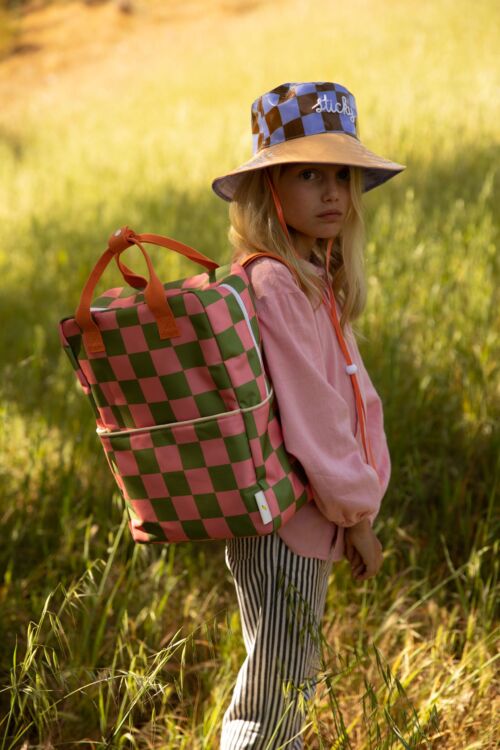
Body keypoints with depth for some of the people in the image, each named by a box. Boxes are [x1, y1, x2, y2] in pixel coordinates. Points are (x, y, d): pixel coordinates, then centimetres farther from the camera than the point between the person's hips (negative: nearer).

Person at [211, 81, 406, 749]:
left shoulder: (317, 280, 12)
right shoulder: (273, 284, -19)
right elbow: (306, 413, -21)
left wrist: (354, 506, 13)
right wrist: (357, 514, -14)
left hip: (310, 520, 10)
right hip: (282, 521, -10)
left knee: (292, 688, 20)